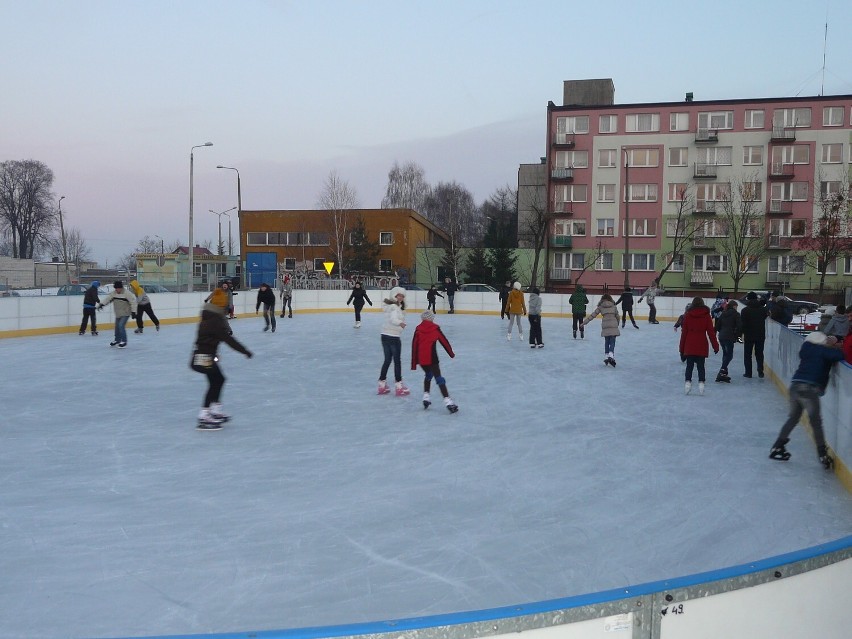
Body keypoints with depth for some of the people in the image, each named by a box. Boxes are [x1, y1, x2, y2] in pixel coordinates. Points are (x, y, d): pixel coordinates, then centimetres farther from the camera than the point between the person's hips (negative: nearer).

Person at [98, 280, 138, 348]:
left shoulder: (127, 293, -17)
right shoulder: (114, 293, 1)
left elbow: (133, 302, -17)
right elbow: (108, 298, -3)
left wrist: (133, 312, -19)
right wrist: (101, 304, -19)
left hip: (125, 313, -7)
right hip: (118, 314, 7)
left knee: (121, 326, -17)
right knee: (117, 326, 15)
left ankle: (124, 341, -6)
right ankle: (117, 340, 35)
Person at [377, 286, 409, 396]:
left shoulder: (389, 306, 12)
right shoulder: (395, 307, -16)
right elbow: (393, 319, -33)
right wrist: (400, 323, -49)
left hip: (385, 336, 8)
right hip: (394, 337, -8)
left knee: (387, 360, 17)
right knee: (397, 361, 2)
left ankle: (382, 384, 22)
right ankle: (399, 387, 8)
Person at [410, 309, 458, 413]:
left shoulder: (418, 329, 9)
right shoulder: (435, 328, 5)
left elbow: (414, 346, 6)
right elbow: (444, 341, 9)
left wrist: (414, 364, 9)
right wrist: (451, 353, 25)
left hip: (421, 359, 3)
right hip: (431, 357, -3)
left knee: (428, 374, 27)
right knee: (438, 378, -2)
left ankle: (426, 396, 21)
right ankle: (447, 400, -13)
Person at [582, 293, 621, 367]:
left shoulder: (600, 307, 7)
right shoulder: (614, 306, 8)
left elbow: (593, 315, 6)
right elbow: (617, 316, 11)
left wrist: (584, 322, 12)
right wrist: (617, 323, 31)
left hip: (605, 327, 1)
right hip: (613, 326, -1)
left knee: (606, 342, 15)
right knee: (612, 342, -2)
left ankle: (608, 357, 15)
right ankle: (611, 356, -21)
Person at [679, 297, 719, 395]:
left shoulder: (687, 315, 1)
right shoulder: (706, 315, 0)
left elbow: (684, 332, 3)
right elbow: (711, 332, -2)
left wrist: (682, 348, 8)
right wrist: (715, 346, 4)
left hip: (689, 346, 0)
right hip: (701, 346, 0)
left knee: (689, 365, 8)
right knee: (700, 366, 7)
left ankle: (688, 381, 0)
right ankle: (701, 383, 0)